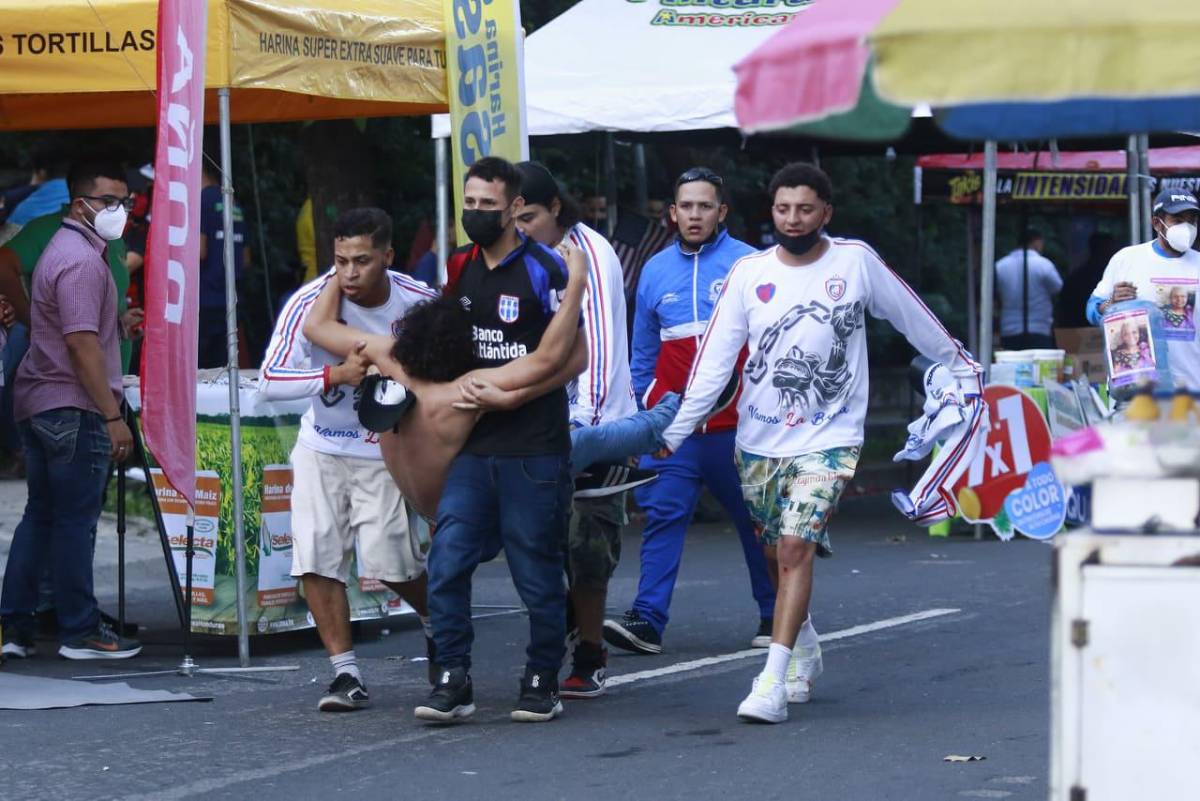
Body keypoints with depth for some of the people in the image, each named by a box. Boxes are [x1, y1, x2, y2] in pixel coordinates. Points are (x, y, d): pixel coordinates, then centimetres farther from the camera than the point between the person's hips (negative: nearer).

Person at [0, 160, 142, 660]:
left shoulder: (64, 250, 18)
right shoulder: (82, 261, -15)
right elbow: (82, 343, -20)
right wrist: (112, 416, -19)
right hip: (73, 410, -10)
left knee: (40, 516, 12)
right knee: (76, 522, -5)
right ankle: (80, 633, -1)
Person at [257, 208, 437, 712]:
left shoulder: (418, 302, -12)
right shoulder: (311, 302, -17)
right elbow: (270, 380, -22)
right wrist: (336, 374, -33)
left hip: (384, 452, -1)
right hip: (321, 449, 1)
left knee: (391, 562, -8)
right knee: (316, 561, -7)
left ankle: (436, 621, 24)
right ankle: (345, 672, 5)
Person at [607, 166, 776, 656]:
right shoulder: (656, 271, 12)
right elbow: (643, 354, 17)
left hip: (736, 425, -3)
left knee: (756, 520, 7)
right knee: (662, 517, -5)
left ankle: (775, 616, 18)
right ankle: (647, 620, -9)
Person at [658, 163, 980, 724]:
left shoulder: (856, 261, -3)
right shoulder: (749, 273, -1)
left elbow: (913, 318, 12)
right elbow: (713, 362, -3)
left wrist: (960, 365, 22)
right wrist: (671, 436, -8)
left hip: (827, 439, -3)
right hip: (759, 439, 3)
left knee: (795, 549, -17)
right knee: (779, 554, 14)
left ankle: (774, 682, -20)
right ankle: (804, 651, 39)